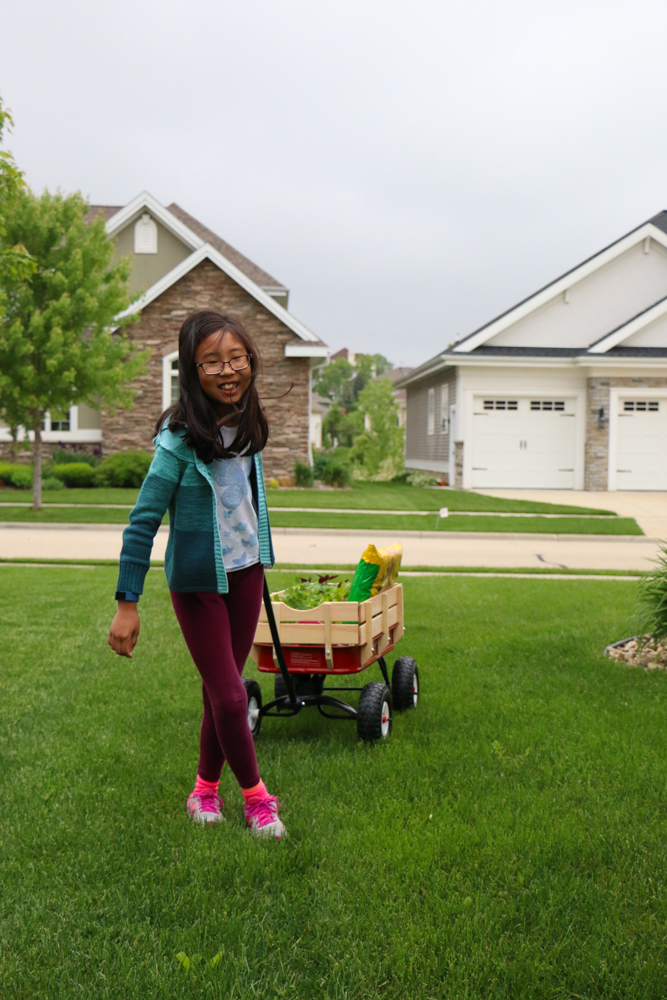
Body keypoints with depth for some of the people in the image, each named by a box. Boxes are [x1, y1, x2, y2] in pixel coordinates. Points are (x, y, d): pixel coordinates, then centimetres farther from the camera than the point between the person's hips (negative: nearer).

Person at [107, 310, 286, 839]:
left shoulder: (247, 427, 0)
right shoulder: (181, 439, -20)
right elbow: (143, 522, -17)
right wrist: (127, 604, -16)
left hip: (246, 571, 6)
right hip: (198, 580, -6)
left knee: (222, 689, 13)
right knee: (230, 695, -2)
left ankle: (206, 787, 31)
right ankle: (255, 795, 19)